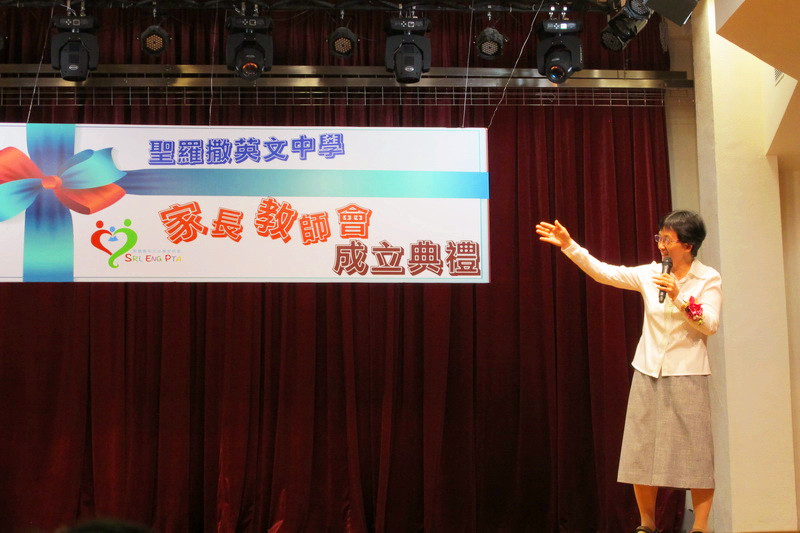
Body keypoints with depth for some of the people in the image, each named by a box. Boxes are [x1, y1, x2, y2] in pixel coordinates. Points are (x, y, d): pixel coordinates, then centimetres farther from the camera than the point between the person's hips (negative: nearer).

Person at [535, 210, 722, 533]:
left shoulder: (709, 279, -2)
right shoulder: (650, 274, 4)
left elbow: (711, 325, -9)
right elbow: (604, 272, -3)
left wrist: (679, 298, -19)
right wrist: (569, 245, -10)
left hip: (687, 376, -3)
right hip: (648, 374, 4)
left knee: (694, 451, -2)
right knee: (641, 450, 5)